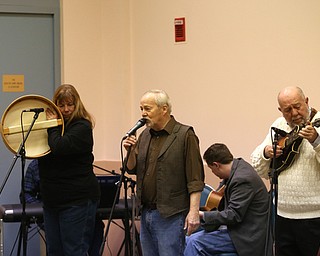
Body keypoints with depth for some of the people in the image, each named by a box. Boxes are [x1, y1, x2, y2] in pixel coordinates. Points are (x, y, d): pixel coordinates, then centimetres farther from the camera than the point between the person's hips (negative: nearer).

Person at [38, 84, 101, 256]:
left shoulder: (82, 127, -11)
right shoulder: (55, 124, 12)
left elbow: (59, 148, -26)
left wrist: (53, 124, -11)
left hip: (78, 199, -8)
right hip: (52, 199, 8)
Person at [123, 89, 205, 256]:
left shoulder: (185, 135, -7)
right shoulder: (145, 135, 13)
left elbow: (195, 179, -11)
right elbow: (132, 169, 18)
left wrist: (193, 212, -18)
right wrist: (131, 151, -1)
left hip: (170, 215, -7)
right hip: (146, 212, 7)